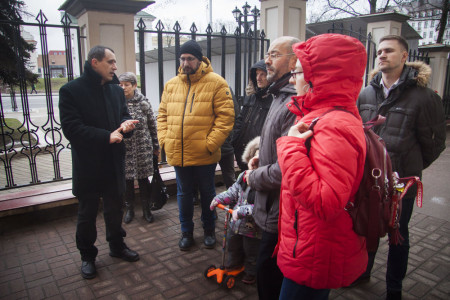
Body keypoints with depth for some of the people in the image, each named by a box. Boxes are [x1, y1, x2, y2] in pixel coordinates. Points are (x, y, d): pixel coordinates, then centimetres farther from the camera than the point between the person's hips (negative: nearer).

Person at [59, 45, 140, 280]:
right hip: (88, 166, -5)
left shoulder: (116, 90, 8)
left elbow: (124, 115, 13)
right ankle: (87, 256, 30)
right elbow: (71, 128, -18)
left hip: (114, 163, 5)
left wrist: (126, 124, -12)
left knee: (115, 209, 19)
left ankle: (117, 246, 39)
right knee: (87, 214, 11)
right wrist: (107, 136, -22)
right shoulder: (71, 90, -11)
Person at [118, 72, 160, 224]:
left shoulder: (143, 102, -2)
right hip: (124, 147, 1)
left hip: (142, 147, -1)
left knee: (143, 178, 8)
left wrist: (156, 146, 4)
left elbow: (152, 125, 3)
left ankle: (146, 209, 25)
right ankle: (129, 209, 28)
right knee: (127, 179, 9)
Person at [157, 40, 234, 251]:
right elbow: (162, 115, 13)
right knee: (183, 194, 16)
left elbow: (225, 116, -12)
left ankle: (209, 229, 35)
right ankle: (186, 231, 34)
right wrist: (164, 140, 0)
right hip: (178, 154, 4)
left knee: (207, 193, 14)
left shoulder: (216, 83, -7)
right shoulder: (171, 85, 9)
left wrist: (211, 143, -17)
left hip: (204, 155, -4)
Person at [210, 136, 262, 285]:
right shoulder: (243, 176, -6)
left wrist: (241, 211, -35)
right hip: (235, 223, 7)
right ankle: (233, 265, 57)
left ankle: (251, 273, 44)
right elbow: (233, 193, 5)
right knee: (233, 247, 30)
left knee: (252, 254, 17)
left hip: (253, 229, -7)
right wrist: (219, 199, -6)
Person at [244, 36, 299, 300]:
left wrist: (253, 177, -14)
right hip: (275, 209, 10)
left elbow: (287, 169, -31)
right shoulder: (281, 96, 12)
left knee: (269, 274, 8)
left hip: (280, 213, -10)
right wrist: (262, 160, 6)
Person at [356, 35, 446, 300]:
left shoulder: (422, 96, -13)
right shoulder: (367, 94, 1)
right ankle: (362, 272, 44)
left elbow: (434, 142, -4)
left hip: (401, 181, -4)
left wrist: (411, 169, 5)